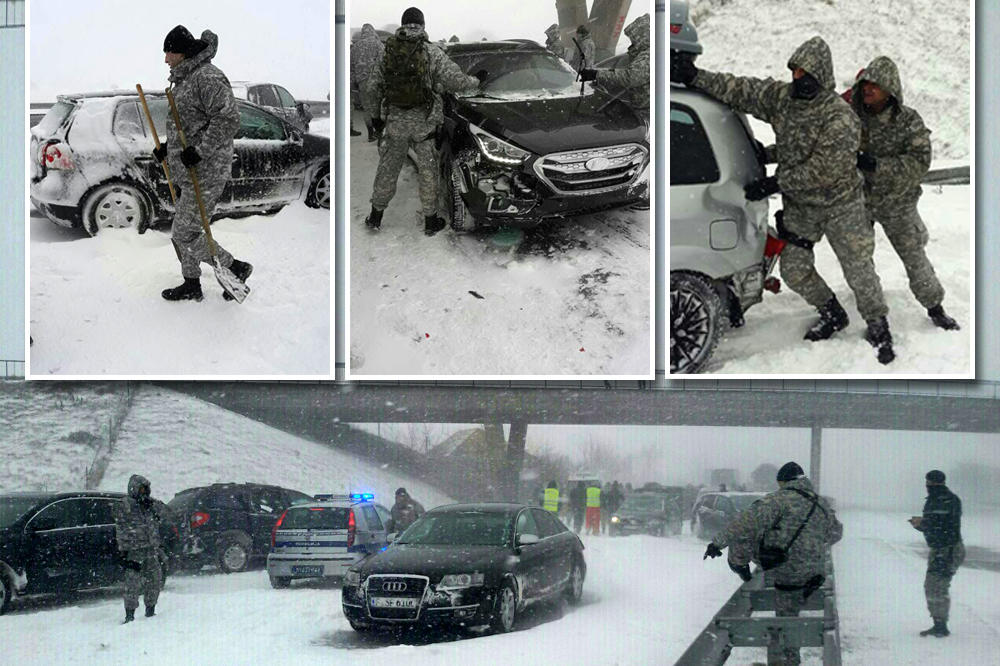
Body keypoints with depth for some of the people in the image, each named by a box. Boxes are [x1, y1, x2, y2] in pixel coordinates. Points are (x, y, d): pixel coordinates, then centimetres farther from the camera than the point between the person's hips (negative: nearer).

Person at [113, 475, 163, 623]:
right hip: (133, 551, -7)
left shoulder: (150, 504, 13)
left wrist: (156, 547, 16)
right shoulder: (124, 505, -7)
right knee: (133, 583, -8)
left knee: (154, 580, 10)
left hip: (151, 550, 7)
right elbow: (121, 530, -10)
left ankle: (150, 610, 23)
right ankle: (130, 615, -3)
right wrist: (123, 551, -13)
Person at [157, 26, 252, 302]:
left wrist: (200, 151, -27)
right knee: (185, 230, 16)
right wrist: (167, 147, 15)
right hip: (187, 171, 10)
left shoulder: (208, 78, -19)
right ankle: (192, 286, 29)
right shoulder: (185, 79, 14)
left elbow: (228, 119, -26)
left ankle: (235, 268, 6)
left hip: (205, 173, -10)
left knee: (185, 234, -7)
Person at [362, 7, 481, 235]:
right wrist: (476, 81, 9)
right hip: (424, 122, -2)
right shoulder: (432, 52, -7)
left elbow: (372, 88, 7)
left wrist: (375, 115, 21)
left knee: (387, 168, 15)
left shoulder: (388, 52, 3)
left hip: (394, 122, 3)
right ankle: (431, 221, 16)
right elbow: (456, 80, -10)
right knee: (428, 170, 10)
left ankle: (375, 217, 22)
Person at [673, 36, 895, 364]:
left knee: (859, 270, -1)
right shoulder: (781, 97, -6)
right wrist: (695, 77, -14)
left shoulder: (840, 118, -26)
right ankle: (832, 315, 34)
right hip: (799, 205, 6)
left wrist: (775, 183, -26)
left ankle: (878, 327, 21)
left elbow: (822, 171, -28)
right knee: (794, 270, 11)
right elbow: (740, 90, -3)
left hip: (841, 207, -6)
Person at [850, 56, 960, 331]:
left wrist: (877, 165, -35)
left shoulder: (909, 122, -14)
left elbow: (919, 162, -23)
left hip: (897, 204, -2)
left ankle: (934, 307, 23)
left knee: (915, 257, 5)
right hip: (858, 202, 2)